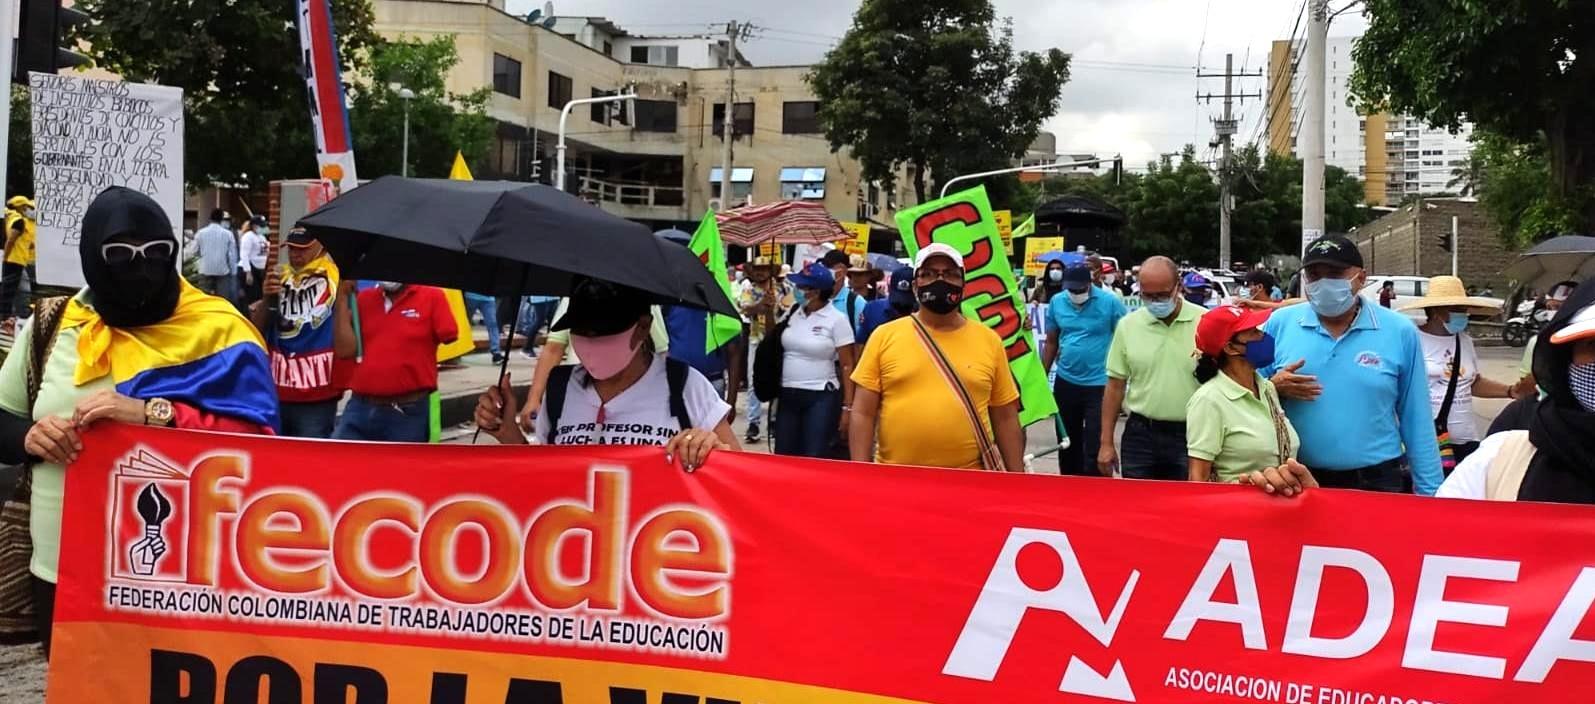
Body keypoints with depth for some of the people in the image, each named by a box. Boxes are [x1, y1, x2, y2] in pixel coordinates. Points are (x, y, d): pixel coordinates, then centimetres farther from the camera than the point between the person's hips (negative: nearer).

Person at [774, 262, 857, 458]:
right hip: (788, 395, 6)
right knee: (783, 456, 7)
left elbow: (847, 366, -8)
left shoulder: (836, 320, -8)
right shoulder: (792, 313, 7)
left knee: (815, 459, -6)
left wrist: (847, 407, -13)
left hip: (820, 398, -5)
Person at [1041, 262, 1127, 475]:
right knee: (1067, 441, 16)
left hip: (1099, 385, -4)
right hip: (1065, 383, 5)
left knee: (1094, 445, -5)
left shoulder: (1110, 302, -10)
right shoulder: (1057, 302, 2)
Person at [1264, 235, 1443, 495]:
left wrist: (1430, 491, 1)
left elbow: (1417, 420, 2)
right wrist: (1274, 387, -14)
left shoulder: (1399, 331, -2)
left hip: (1376, 483, 0)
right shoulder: (1280, 324, -1)